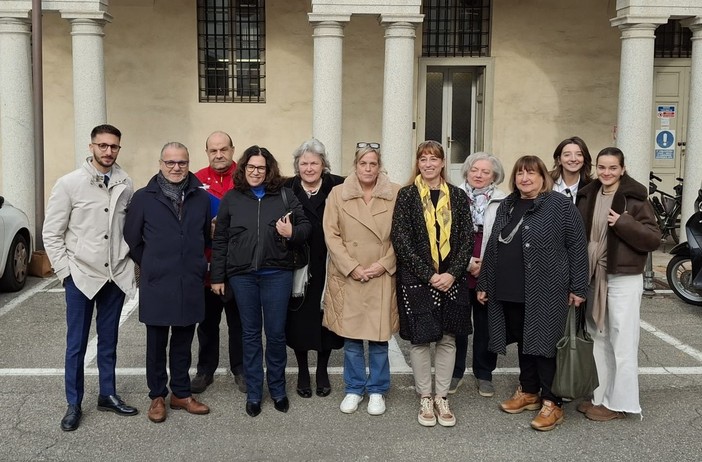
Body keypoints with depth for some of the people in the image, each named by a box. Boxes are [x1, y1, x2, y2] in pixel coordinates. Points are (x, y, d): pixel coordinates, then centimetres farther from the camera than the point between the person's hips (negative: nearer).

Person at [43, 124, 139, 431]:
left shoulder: (125, 185, 0)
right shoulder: (69, 183, -7)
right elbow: (51, 233, -4)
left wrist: (130, 264, 2)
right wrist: (65, 271, -7)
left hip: (116, 277, 3)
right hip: (81, 277, -2)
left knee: (108, 341, 14)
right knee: (76, 344, 6)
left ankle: (108, 395, 28)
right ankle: (74, 405, 19)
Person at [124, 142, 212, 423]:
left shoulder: (201, 197, 4)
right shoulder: (144, 197, -2)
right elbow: (132, 238, 5)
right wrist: (150, 266, 9)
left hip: (190, 284, 2)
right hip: (156, 285, -2)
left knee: (183, 342, 12)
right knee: (156, 344, 8)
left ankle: (181, 394, 25)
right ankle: (157, 397, 21)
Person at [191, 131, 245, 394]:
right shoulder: (196, 181, 1)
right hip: (206, 263, 1)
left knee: (238, 319, 10)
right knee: (207, 320, 12)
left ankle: (240, 370, 25)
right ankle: (205, 370, 25)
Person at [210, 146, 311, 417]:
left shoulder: (284, 196, 3)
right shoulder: (231, 198, 5)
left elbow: (305, 226, 8)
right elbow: (220, 240, 7)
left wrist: (292, 233, -14)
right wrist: (217, 277, 5)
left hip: (277, 273, -1)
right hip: (242, 275, 1)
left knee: (276, 333, 5)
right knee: (250, 334, 10)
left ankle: (278, 389, 24)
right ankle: (253, 393, 21)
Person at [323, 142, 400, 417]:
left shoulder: (395, 194, 2)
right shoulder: (338, 194, 3)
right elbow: (331, 234, -1)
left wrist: (384, 264, -9)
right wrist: (352, 268, -8)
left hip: (382, 278, 0)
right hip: (348, 277, 1)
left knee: (379, 337, 5)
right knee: (350, 337, 7)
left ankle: (377, 391, 21)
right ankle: (354, 389, 23)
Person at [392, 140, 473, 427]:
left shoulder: (457, 197, 6)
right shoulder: (407, 195, -1)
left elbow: (467, 239, 3)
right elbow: (401, 240, -7)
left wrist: (452, 274, -10)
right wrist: (428, 275, -13)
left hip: (452, 281, 2)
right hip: (416, 280, -2)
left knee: (447, 338, 7)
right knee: (420, 338, 3)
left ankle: (442, 398, 19)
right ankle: (425, 398, 17)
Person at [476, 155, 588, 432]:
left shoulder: (561, 206, -5)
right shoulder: (506, 207, 13)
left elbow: (577, 247, -7)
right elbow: (492, 247, 17)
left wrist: (577, 287, -10)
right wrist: (484, 283, 16)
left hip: (545, 292, -6)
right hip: (509, 291, 6)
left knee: (543, 343, -2)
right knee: (523, 341, 14)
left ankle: (552, 403, 8)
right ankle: (528, 392, 29)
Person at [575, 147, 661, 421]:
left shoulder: (635, 199, -7)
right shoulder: (587, 196, 8)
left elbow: (654, 239, -10)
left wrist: (623, 223, -21)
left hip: (624, 279, -6)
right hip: (593, 276, 6)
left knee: (622, 342, 0)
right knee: (598, 339, 14)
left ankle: (620, 402, 10)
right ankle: (601, 396, 25)